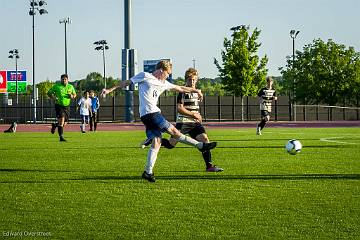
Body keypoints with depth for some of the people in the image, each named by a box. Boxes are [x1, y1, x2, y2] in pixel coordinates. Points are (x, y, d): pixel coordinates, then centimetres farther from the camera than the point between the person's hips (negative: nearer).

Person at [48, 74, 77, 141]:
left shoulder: (71, 87, 7)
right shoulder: (56, 86, -3)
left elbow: (74, 94, 20)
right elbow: (49, 93, 5)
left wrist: (72, 96, -4)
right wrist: (53, 97, -14)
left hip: (67, 106, 4)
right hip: (59, 106, -4)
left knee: (64, 124, 9)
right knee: (61, 120, -19)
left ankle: (54, 125, 41)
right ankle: (61, 137, -16)